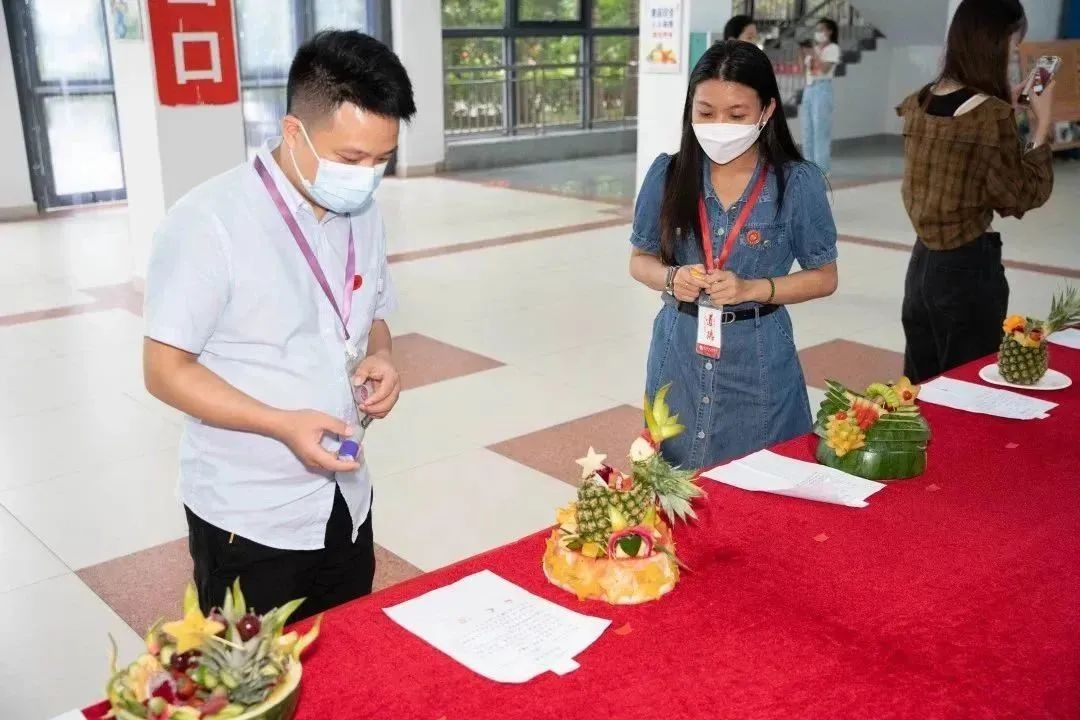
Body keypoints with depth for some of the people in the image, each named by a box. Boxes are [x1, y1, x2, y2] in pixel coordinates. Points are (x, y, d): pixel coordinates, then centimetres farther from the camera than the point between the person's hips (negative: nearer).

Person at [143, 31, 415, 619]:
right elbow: (166, 371, -16)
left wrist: (379, 359, -8)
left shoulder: (363, 215, 1)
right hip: (249, 517, -6)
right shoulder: (209, 222, -19)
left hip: (346, 501, 6)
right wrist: (283, 424, -28)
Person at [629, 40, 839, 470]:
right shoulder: (667, 174, -4)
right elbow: (640, 260, 7)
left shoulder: (797, 183, -9)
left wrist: (751, 289, -17)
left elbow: (824, 278, -2)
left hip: (756, 363, -1)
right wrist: (671, 278, -15)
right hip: (678, 355, 2)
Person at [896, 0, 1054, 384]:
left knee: (921, 386, 17)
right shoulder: (991, 115, -18)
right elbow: (1023, 196, -9)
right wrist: (1043, 125, -2)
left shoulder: (921, 102, 2)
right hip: (969, 267, -7)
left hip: (923, 262, 7)